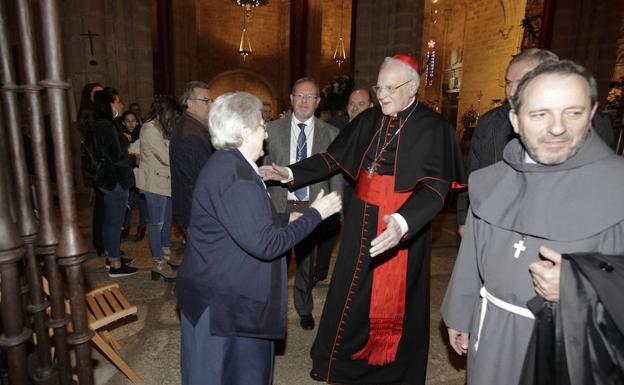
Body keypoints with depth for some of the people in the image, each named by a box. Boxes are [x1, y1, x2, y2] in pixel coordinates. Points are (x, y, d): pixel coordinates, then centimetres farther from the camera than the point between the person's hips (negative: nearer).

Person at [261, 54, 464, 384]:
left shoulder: (433, 128, -12)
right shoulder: (368, 120, 2)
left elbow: (435, 186, -23)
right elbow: (332, 158, 5)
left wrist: (402, 223, -40)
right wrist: (290, 173, -7)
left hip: (403, 228, -4)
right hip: (362, 223, 5)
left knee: (395, 303, 11)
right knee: (351, 294, 16)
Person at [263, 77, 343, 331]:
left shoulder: (330, 134, 0)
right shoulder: (273, 129, 1)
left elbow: (336, 175, 1)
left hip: (312, 208, 1)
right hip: (279, 206, 0)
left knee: (306, 261, 16)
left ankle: (304, 309, 40)